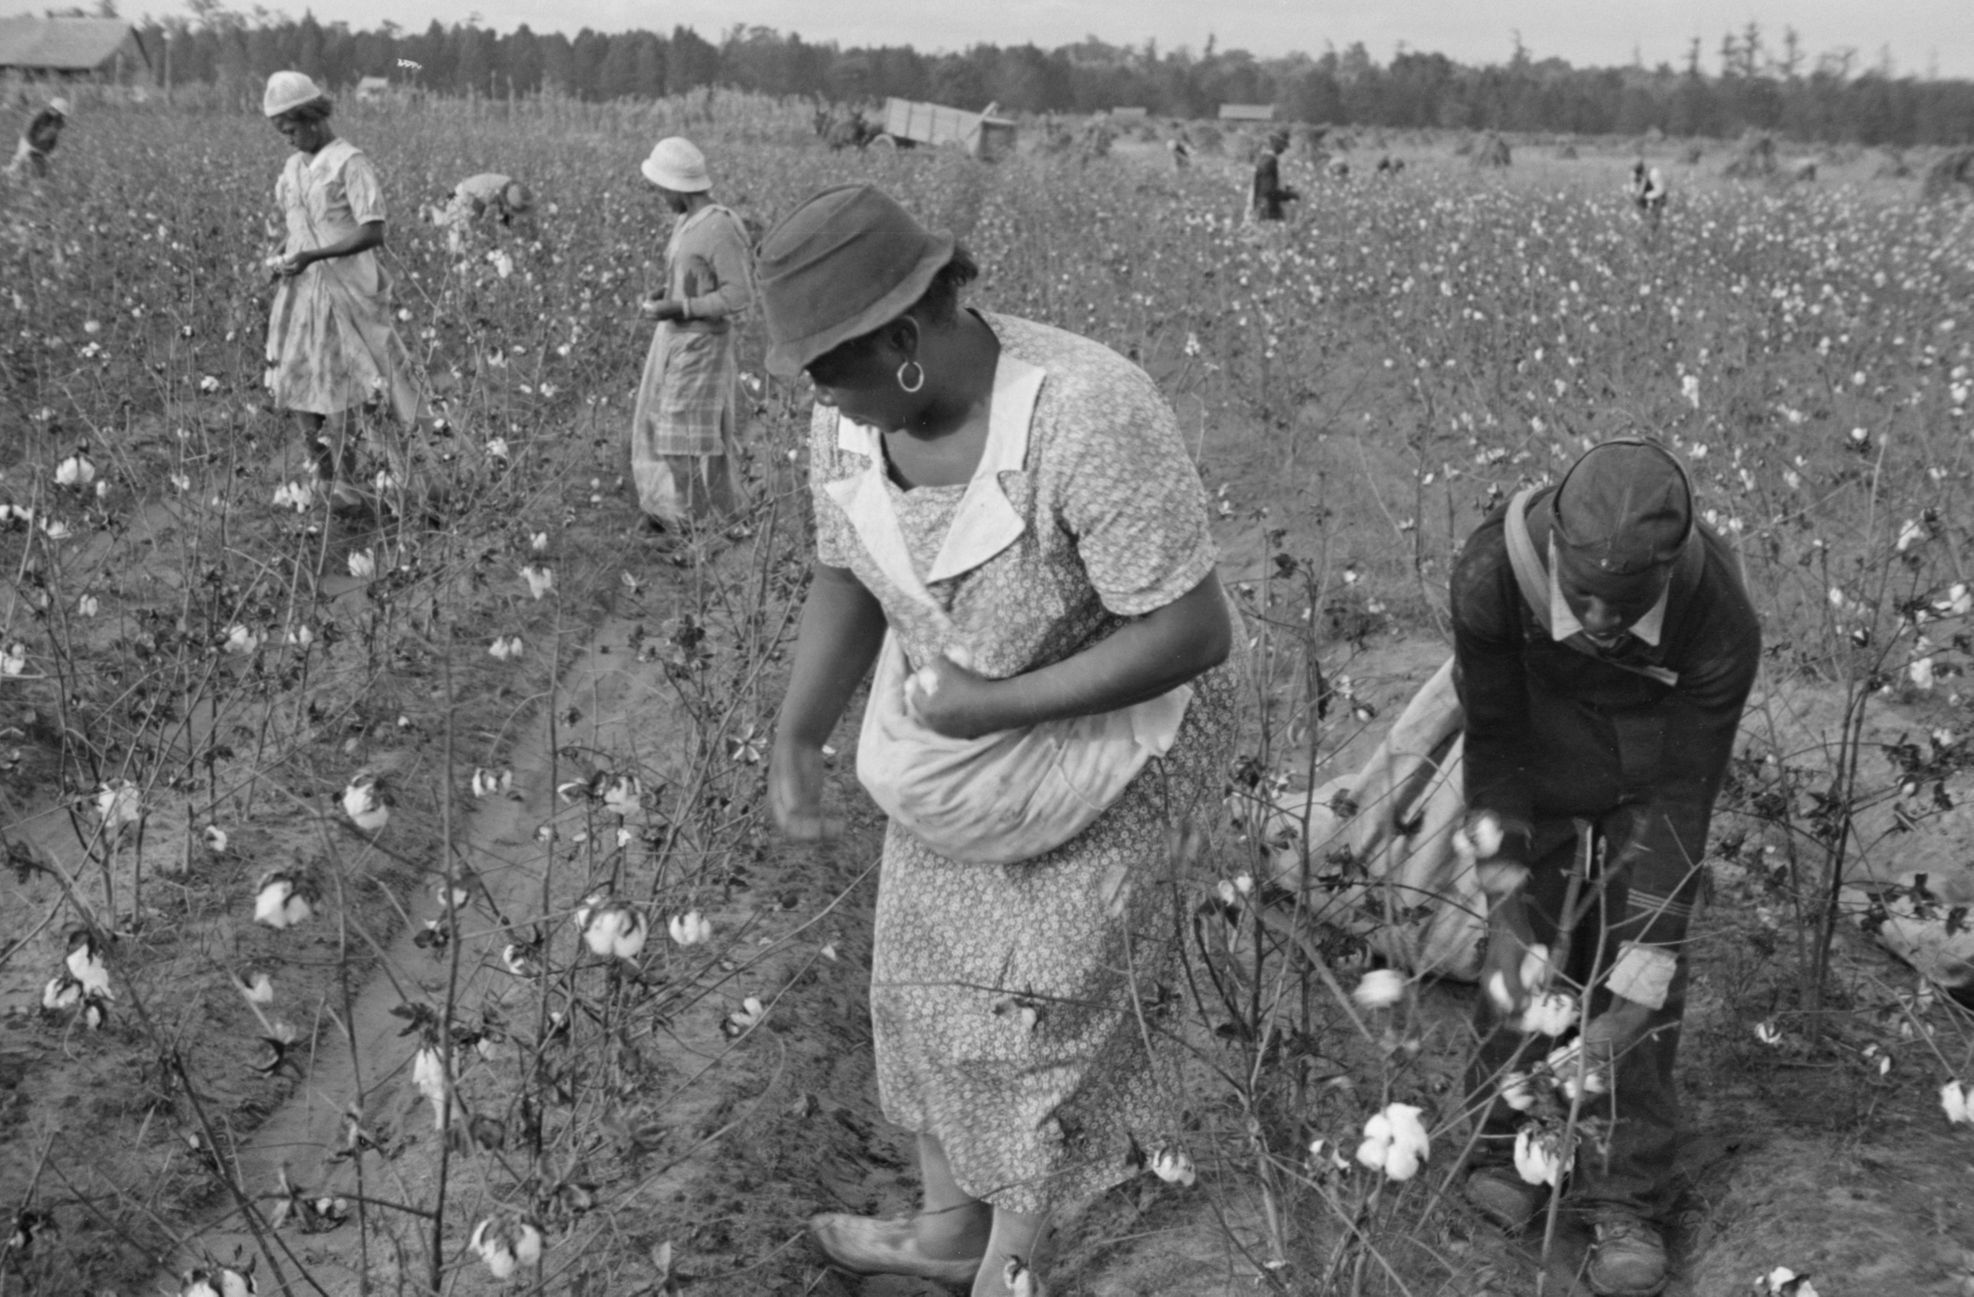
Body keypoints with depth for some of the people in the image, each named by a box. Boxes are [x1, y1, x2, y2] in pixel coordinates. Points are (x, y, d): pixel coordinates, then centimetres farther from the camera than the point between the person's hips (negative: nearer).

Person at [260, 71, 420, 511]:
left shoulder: (350, 163, -11)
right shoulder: (294, 168, 13)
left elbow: (373, 233, -18)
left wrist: (312, 256, -21)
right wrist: (281, 255, 4)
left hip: (344, 287, -7)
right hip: (301, 288, 7)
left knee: (337, 384, -8)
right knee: (293, 383, 3)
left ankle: (343, 481, 0)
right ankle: (324, 475, 12)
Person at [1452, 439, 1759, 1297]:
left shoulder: (1720, 621, -38)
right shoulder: (1493, 573, -36)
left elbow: (1683, 798, -29)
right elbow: (1492, 741, -23)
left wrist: (1636, 986, -31)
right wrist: (1507, 897, -28)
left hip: (1648, 776, -1)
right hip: (1538, 771, 1)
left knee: (1645, 971, -7)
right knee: (1518, 960, -4)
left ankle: (1626, 1201, 7)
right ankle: (1504, 1150, 18)